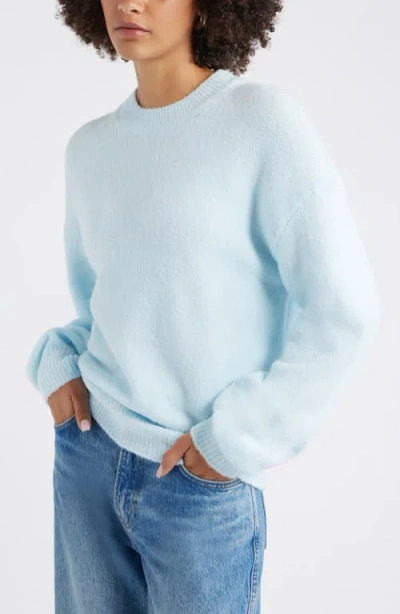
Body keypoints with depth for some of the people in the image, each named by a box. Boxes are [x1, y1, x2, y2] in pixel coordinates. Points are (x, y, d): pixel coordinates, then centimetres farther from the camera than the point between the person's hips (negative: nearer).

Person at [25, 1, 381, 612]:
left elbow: (344, 311, -14)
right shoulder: (89, 147, 4)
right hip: (88, 450, 5)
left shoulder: (264, 119, -13)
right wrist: (59, 363, 0)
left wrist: (237, 439, -14)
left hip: (204, 481, -5)